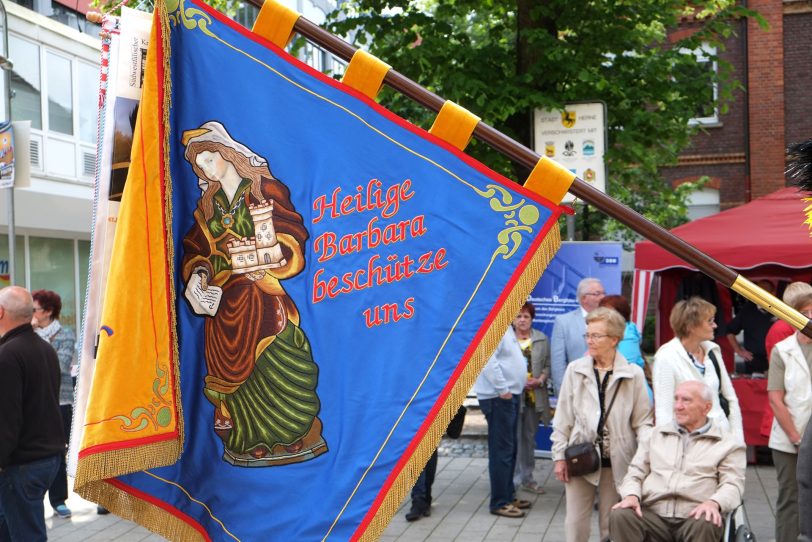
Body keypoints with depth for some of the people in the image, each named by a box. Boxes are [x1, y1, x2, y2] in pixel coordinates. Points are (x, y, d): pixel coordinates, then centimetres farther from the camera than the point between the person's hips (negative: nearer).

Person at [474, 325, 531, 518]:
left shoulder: (506, 326, 15)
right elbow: (488, 360, -25)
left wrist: (524, 379, 14)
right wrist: (502, 388, -23)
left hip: (509, 394, 11)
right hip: (498, 397, -10)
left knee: (510, 448, 17)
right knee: (501, 449, -5)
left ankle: (508, 494, 28)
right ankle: (500, 502, 3)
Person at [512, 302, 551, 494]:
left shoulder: (542, 339, 9)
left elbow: (547, 365, 9)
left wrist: (540, 380, -9)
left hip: (534, 396, 4)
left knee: (529, 438, 13)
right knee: (514, 438, -4)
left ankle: (527, 478, 24)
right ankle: (512, 479, 6)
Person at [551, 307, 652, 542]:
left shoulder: (633, 374, -3)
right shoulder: (575, 370, 1)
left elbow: (642, 421, 0)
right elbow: (563, 418, 4)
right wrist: (559, 456, 2)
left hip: (616, 461, -1)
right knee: (576, 523, 6)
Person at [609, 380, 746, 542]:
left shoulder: (728, 444, 13)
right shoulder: (656, 435, 24)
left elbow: (733, 484, 3)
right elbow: (635, 472, 20)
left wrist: (714, 503, -20)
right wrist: (632, 495, -3)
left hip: (694, 517, -2)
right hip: (652, 515, 2)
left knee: (706, 524, -38)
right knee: (620, 515, -30)